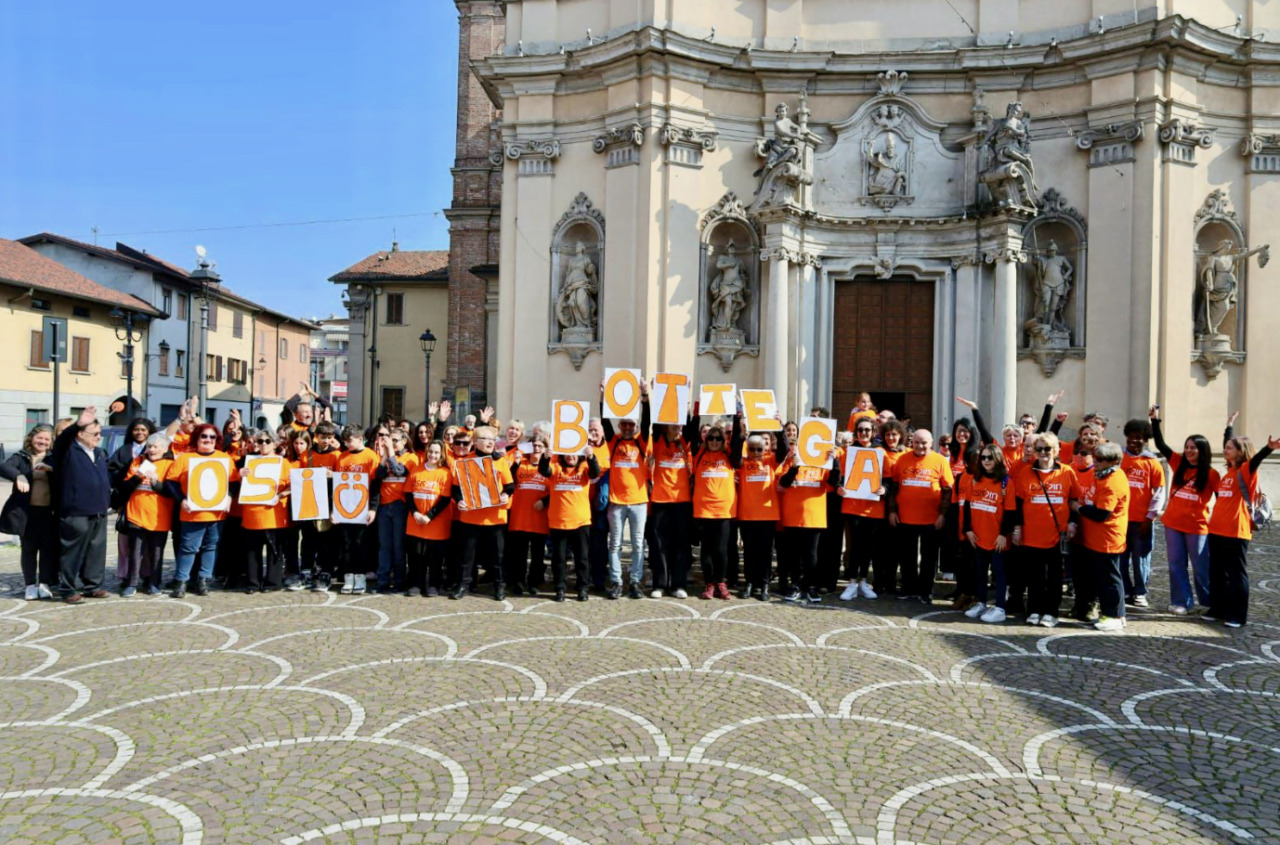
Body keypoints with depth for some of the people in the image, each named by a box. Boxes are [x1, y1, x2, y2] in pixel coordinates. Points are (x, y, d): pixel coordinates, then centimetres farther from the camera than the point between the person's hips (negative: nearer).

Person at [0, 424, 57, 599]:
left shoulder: (54, 459, 7)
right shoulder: (21, 457, 2)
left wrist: (51, 468, -25)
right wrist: (18, 476, -37)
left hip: (49, 512, 1)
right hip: (27, 511, -1)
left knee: (48, 548, 3)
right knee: (29, 548, 7)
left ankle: (44, 584, 13)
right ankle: (31, 585, 14)